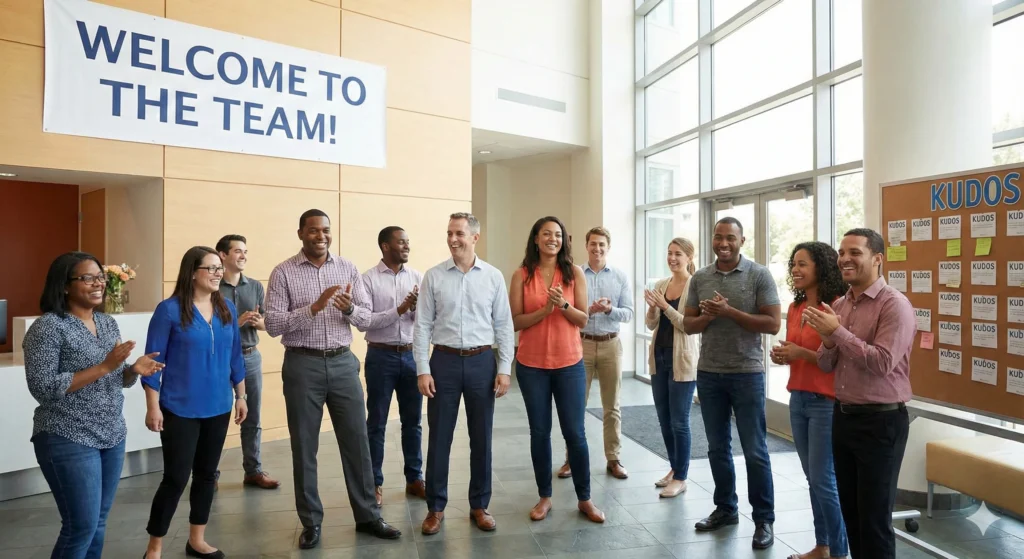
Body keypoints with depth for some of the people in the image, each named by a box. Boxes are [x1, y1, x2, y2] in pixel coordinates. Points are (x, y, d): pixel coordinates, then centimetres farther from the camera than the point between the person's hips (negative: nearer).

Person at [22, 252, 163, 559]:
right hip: (68, 440, -6)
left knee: (98, 523, 13)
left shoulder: (109, 323, 8)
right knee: (82, 526, -2)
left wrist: (134, 369, -9)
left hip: (112, 437, 6)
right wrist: (103, 366, -23)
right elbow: (42, 388, -18)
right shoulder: (48, 327, -12)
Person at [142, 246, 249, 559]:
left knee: (207, 474, 14)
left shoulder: (227, 309, 4)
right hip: (180, 410, -5)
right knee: (176, 478, 1)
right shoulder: (170, 309, -11)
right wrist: (153, 407, -11)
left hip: (218, 408, 5)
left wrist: (240, 396, 11)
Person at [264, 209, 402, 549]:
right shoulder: (283, 273, -3)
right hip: (302, 365, -2)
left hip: (343, 362, 2)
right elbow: (273, 325, -10)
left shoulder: (348, 269, 5)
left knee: (357, 441, 8)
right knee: (304, 447, 8)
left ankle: (367, 515, 22)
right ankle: (311, 522, 24)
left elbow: (367, 319, 4)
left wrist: (349, 308, -18)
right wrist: (314, 307, -21)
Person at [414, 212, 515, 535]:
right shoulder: (433, 276, -1)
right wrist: (423, 370, -6)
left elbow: (504, 325, 2)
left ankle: (479, 505, 26)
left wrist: (504, 369, -3)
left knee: (481, 439, 10)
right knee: (439, 438, 7)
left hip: (482, 362, 1)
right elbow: (422, 326, -1)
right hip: (444, 361, 0)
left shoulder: (493, 277, 1)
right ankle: (436, 507, 23)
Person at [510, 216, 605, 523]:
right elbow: (515, 322, -5)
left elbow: (583, 319, -1)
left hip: (569, 364, 0)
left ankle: (584, 499, 21)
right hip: (531, 365, 0)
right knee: (539, 432, 9)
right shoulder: (521, 275, -2)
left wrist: (563, 305, -19)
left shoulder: (574, 273, -1)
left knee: (575, 433, 5)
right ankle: (544, 497, 25)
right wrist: (545, 310, -19)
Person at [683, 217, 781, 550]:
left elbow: (773, 323, -10)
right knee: (718, 448, 13)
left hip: (747, 373, -4)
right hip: (708, 373, 4)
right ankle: (725, 508, 28)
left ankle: (764, 520, 17)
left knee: (755, 451, 3)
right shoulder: (700, 278, 6)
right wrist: (708, 316, -13)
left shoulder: (759, 275, -5)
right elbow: (688, 325, 8)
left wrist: (730, 312, -18)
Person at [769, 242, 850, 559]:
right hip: (798, 398, 8)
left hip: (826, 402, -8)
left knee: (824, 480, -1)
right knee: (813, 479, 15)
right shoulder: (795, 308, 10)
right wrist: (783, 356, 2)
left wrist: (802, 353, -21)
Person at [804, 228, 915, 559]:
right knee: (850, 510, 18)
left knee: (874, 517, 4)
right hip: (843, 416, 7)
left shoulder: (894, 305, -13)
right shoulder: (839, 305, 8)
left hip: (880, 421, -7)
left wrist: (838, 331, -21)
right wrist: (827, 340, -10)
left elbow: (882, 363, -24)